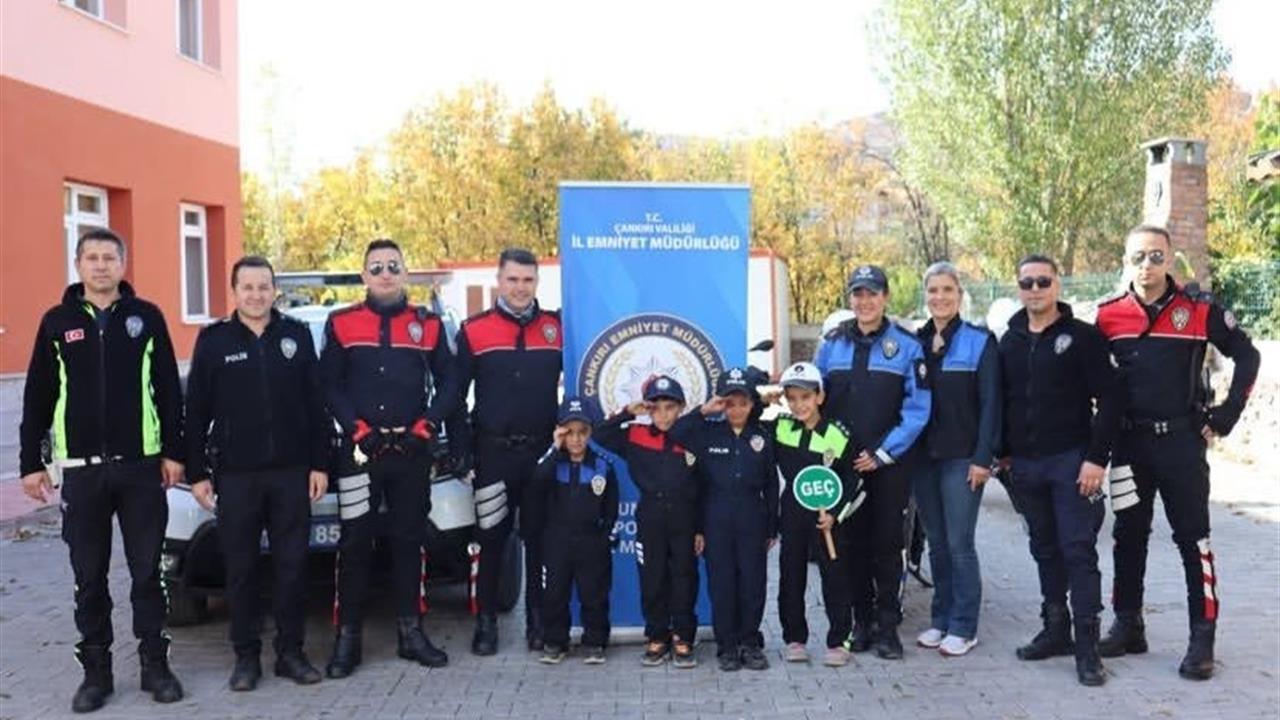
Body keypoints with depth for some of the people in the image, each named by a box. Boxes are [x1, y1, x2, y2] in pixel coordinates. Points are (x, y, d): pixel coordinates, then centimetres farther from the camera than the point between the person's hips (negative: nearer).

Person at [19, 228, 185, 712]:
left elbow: (168, 391, 2)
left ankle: (155, 664, 17)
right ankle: (96, 671, 19)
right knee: (89, 577, 8)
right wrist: (31, 463, 3)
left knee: (147, 571, 6)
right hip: (81, 470, 1)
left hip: (141, 466, -1)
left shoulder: (146, 317, 2)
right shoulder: (57, 322, 4)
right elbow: (38, 398, 6)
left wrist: (173, 451, -2)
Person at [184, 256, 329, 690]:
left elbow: (315, 405, 6)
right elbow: (197, 412, 3)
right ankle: (246, 656, 17)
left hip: (291, 472, 1)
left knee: (292, 565, 5)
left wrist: (320, 463, 2)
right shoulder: (214, 340, 2)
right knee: (241, 569, 6)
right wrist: (197, 473, 0)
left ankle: (291, 652, 17)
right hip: (235, 475, -1)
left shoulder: (296, 335, 5)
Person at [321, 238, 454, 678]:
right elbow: (329, 385, 1)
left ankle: (410, 632, 17)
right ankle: (347, 638, 7)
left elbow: (447, 382, 7)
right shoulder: (341, 324, 4)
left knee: (409, 541, 8)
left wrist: (426, 427, -6)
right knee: (354, 543, 1)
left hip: (412, 451, 1)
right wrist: (358, 429, -10)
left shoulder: (428, 324, 7)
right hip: (359, 451, -1)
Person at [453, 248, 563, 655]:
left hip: (544, 452, 1)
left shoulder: (557, 328, 5)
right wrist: (460, 447, 0)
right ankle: (486, 622, 16)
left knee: (540, 539, 8)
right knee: (491, 538, 6)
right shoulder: (475, 331, 2)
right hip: (493, 453, -1)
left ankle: (538, 621, 19)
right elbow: (455, 393, 4)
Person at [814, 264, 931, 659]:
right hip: (841, 462, 3)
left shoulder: (906, 345, -4)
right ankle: (862, 622, 20)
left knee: (887, 544, 3)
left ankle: (887, 626, 14)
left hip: (889, 463, -3)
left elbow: (918, 408, -6)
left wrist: (883, 453, -11)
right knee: (853, 543, 9)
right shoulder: (831, 344, 6)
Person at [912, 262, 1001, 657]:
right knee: (937, 544, 11)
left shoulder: (980, 341, -2)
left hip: (962, 458, -4)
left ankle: (963, 627, 7)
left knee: (959, 543, -3)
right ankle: (940, 619, 21)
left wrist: (983, 457, -12)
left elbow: (990, 404, -6)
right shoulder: (914, 342, 10)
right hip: (922, 457, 4)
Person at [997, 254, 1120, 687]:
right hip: (1025, 465, 5)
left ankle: (1087, 646, 0)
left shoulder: (1083, 336, -4)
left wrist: (1097, 458, -14)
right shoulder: (1009, 342, 11)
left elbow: (1108, 401, -8)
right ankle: (1055, 630, 24)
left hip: (1071, 460, -5)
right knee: (1045, 550, 13)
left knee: (1079, 550, -4)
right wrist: (1004, 454, 11)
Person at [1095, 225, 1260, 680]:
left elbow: (1247, 357, 3)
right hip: (1129, 442, 3)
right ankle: (1128, 626, 22)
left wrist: (1227, 415, -3)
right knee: (1128, 537, 11)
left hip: (1182, 441, -3)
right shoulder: (1109, 315, 1)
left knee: (1192, 539, 1)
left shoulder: (1199, 309, -4)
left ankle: (1202, 638, 8)